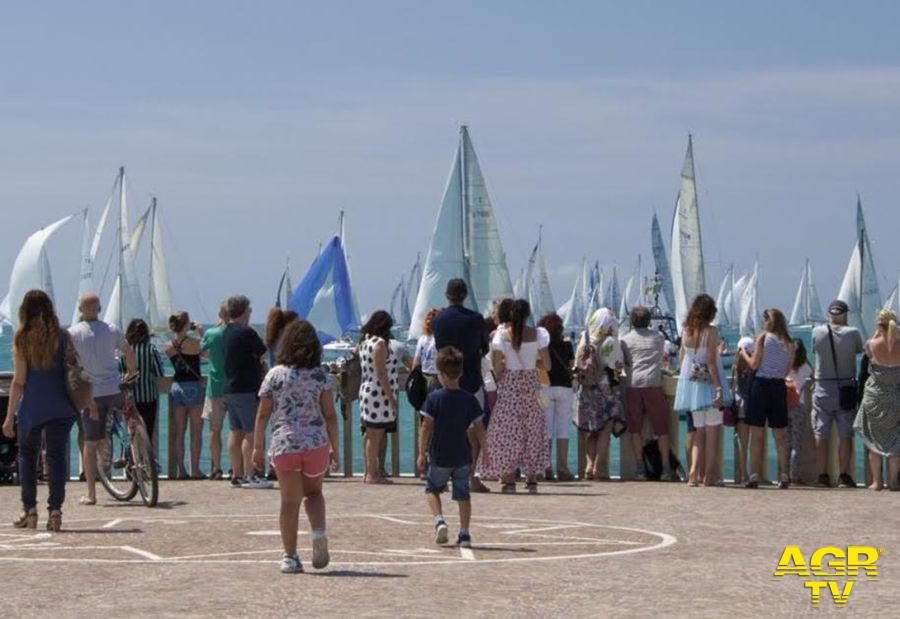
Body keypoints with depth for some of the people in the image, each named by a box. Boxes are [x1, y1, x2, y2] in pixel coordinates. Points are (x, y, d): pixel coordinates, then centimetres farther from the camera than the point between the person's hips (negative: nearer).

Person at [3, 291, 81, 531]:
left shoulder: (22, 340, -5)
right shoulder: (62, 337, 1)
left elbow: (19, 381, -6)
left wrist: (10, 416, -2)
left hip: (31, 407, -1)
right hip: (60, 408, 1)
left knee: (27, 455, 15)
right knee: (56, 457, 6)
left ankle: (29, 510, 10)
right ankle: (55, 510, -2)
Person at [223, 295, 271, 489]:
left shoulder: (226, 332, 11)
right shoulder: (246, 333, -15)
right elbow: (265, 354, -8)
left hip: (230, 389, 9)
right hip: (247, 389, -9)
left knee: (236, 432, 10)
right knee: (251, 433, -6)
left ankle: (237, 475, 12)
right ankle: (249, 476, -8)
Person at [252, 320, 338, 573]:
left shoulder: (275, 375, 0)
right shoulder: (322, 375, -1)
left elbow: (263, 414, 2)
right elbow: (329, 414, -2)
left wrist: (257, 447, 9)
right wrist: (334, 447, 6)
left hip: (283, 445, 0)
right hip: (316, 444, 0)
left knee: (290, 502, 6)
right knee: (314, 492, 20)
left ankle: (290, 556, 6)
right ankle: (319, 533, -5)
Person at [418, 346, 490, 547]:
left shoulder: (434, 398, -9)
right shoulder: (469, 399, -2)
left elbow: (426, 427, -10)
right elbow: (479, 427, 1)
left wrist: (422, 453, -4)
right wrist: (485, 451, 12)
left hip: (439, 457, -2)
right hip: (463, 456, 2)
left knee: (432, 489, 17)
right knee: (463, 493, 9)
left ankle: (439, 521, -5)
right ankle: (464, 534, 5)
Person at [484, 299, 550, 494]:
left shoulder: (501, 334, -6)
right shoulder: (538, 334, -3)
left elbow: (497, 366, -8)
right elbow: (547, 365, -2)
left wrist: (498, 382, 8)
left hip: (508, 385, -1)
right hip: (530, 385, 1)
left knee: (506, 432, 3)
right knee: (532, 431, 10)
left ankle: (509, 479, -2)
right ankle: (531, 479, 7)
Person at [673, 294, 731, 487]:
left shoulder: (685, 330, 2)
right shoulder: (711, 331, -13)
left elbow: (682, 358, 8)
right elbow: (711, 362, -17)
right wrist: (719, 388, -16)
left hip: (689, 384, 5)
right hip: (708, 384, -5)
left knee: (698, 431, 12)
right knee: (712, 431, 4)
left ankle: (695, 473, -1)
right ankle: (709, 476, 2)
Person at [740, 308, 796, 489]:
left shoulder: (763, 337, -4)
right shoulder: (789, 343, 8)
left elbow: (754, 364, -6)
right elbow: (787, 370, 9)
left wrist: (743, 353, 10)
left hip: (762, 384, -4)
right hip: (779, 386, 4)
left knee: (756, 433, -2)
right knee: (780, 435, 9)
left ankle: (754, 475, -7)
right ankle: (784, 476, 5)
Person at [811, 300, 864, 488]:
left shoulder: (818, 332, -5)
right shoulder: (853, 333, -8)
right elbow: (860, 351, 6)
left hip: (822, 389, 1)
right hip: (846, 388, -1)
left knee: (821, 435, 6)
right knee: (845, 435, 3)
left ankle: (822, 477, 5)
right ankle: (844, 476, 0)